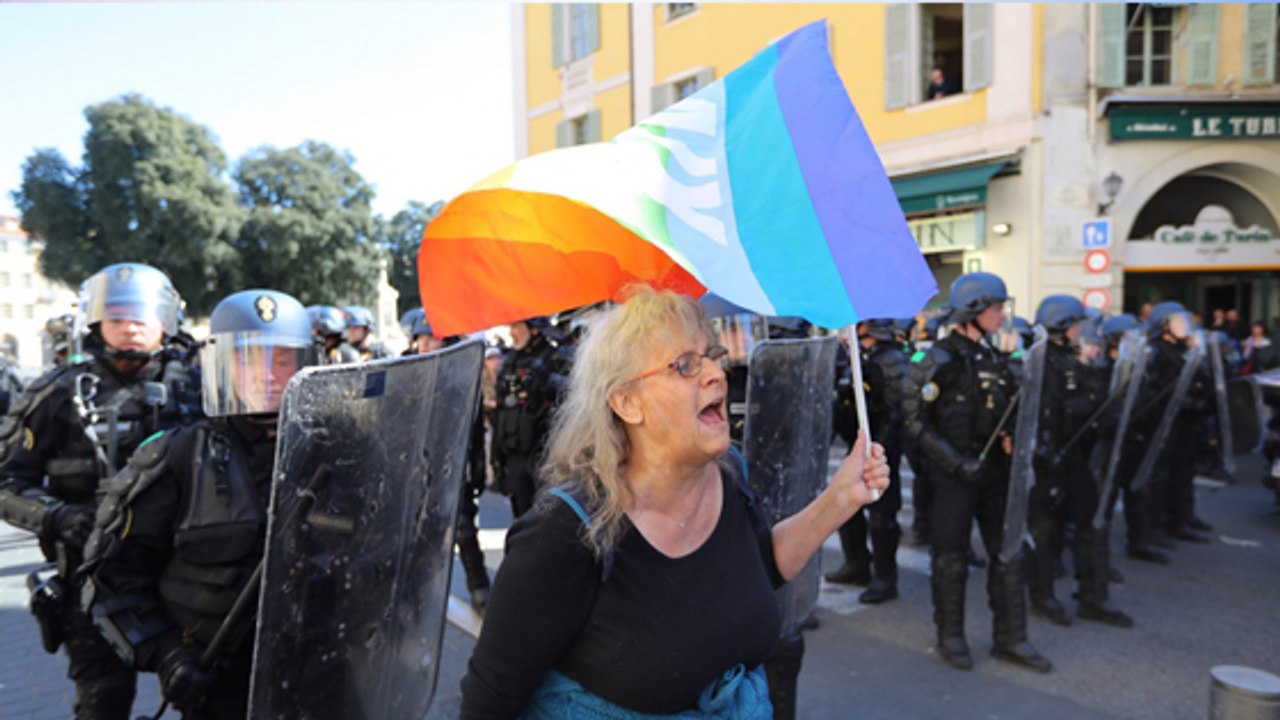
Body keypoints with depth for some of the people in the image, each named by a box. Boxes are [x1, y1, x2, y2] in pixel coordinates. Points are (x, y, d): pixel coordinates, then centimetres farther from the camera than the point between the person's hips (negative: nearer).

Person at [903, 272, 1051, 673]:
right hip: (953, 474, -7)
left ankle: (1010, 639, 21)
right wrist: (957, 462, -20)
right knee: (951, 558, 5)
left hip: (993, 470, 7)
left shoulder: (993, 360, 11)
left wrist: (1010, 438, 1)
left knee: (1008, 554, 9)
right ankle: (951, 637, 20)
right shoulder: (939, 361, -12)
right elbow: (917, 422, -15)